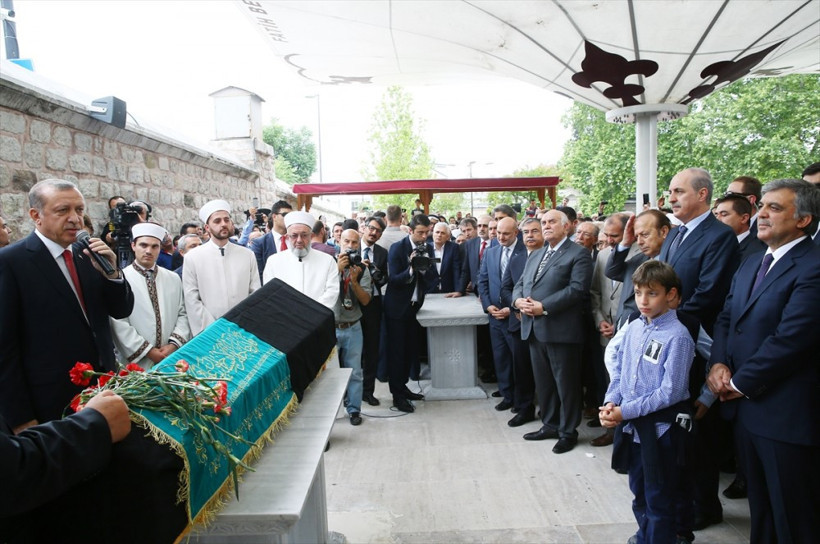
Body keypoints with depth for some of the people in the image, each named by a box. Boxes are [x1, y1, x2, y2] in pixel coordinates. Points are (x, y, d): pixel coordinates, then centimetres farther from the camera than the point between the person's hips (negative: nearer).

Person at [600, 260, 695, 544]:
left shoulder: (677, 336, -18)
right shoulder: (634, 328, 2)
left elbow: (670, 391, -20)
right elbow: (619, 371, 9)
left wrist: (626, 411, -20)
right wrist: (611, 403, -7)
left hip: (662, 428, -7)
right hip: (633, 425, 7)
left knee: (660, 499, 10)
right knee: (639, 491, 24)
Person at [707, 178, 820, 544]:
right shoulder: (751, 263, 13)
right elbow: (726, 318, 13)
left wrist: (739, 382, -13)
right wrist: (718, 364, -5)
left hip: (785, 412, -7)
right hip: (744, 405, 8)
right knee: (759, 503, 20)